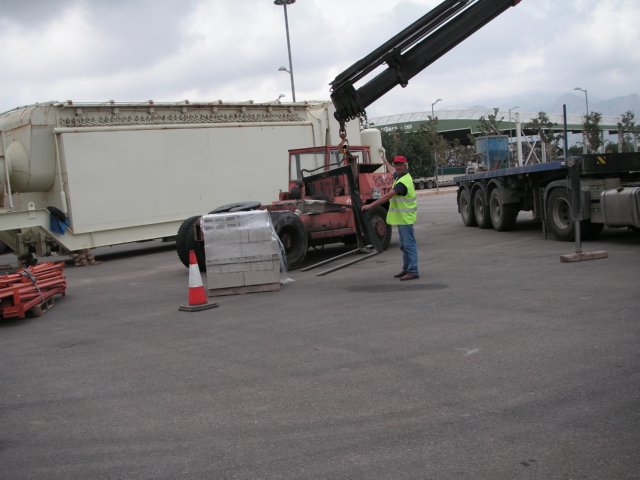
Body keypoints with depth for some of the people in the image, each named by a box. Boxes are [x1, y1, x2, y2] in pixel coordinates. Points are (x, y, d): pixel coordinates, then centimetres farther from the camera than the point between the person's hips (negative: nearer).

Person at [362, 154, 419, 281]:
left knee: (409, 244, -9)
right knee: (404, 245, 16)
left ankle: (413, 271, -9)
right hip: (401, 217, 11)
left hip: (405, 218, -11)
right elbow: (395, 173, 36)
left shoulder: (403, 182, -22)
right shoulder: (400, 176, 10)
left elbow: (388, 196, -30)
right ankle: (406, 269, 25)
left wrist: (370, 205, -33)